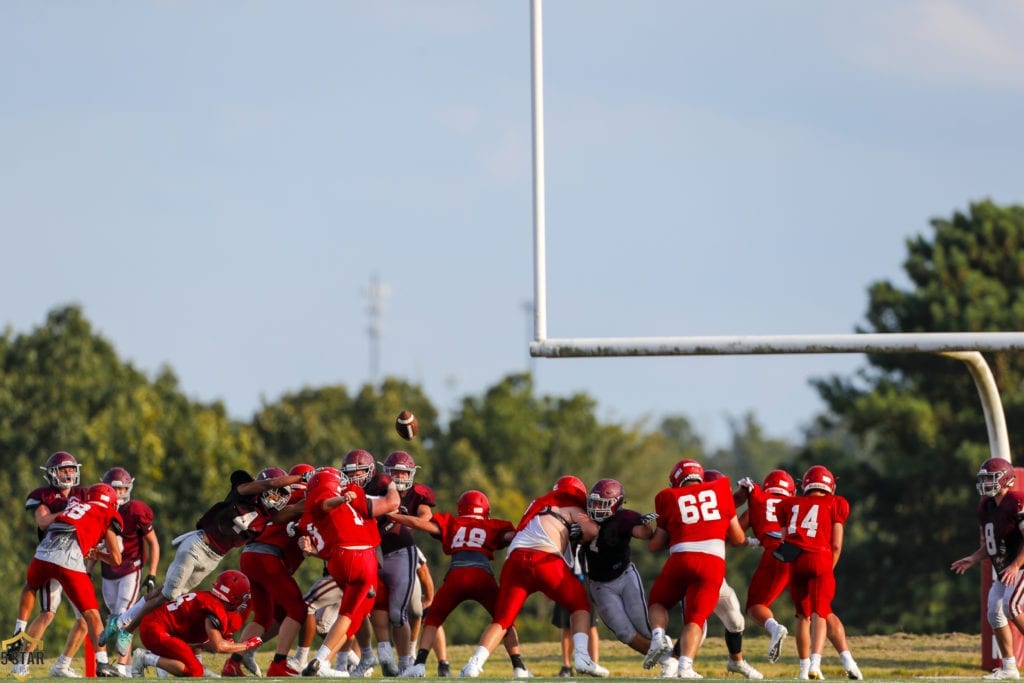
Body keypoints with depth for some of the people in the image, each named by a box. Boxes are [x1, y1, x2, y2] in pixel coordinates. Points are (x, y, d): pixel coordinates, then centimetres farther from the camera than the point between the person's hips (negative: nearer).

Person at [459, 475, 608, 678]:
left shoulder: (538, 506, 33)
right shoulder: (572, 511, 17)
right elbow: (593, 531, 2)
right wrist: (577, 536, 23)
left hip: (515, 560, 4)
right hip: (545, 561, -4)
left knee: (502, 620, 8)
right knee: (580, 605, 15)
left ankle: (475, 664, -11)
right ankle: (582, 657, -2)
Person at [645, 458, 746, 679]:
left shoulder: (670, 498, 15)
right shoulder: (719, 489, 17)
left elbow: (655, 545, 18)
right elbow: (738, 538, 20)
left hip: (681, 559, 0)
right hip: (713, 561, 0)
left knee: (657, 602, 24)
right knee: (696, 617, 6)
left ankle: (659, 636, -4)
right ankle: (685, 666, -15)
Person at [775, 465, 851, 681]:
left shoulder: (790, 505, 19)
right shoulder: (834, 505, 12)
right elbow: (836, 545, 7)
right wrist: (829, 569, 17)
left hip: (795, 561, 2)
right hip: (820, 559, -2)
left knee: (803, 615, 14)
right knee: (819, 614, -4)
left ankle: (804, 667, 14)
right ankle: (815, 662, -23)